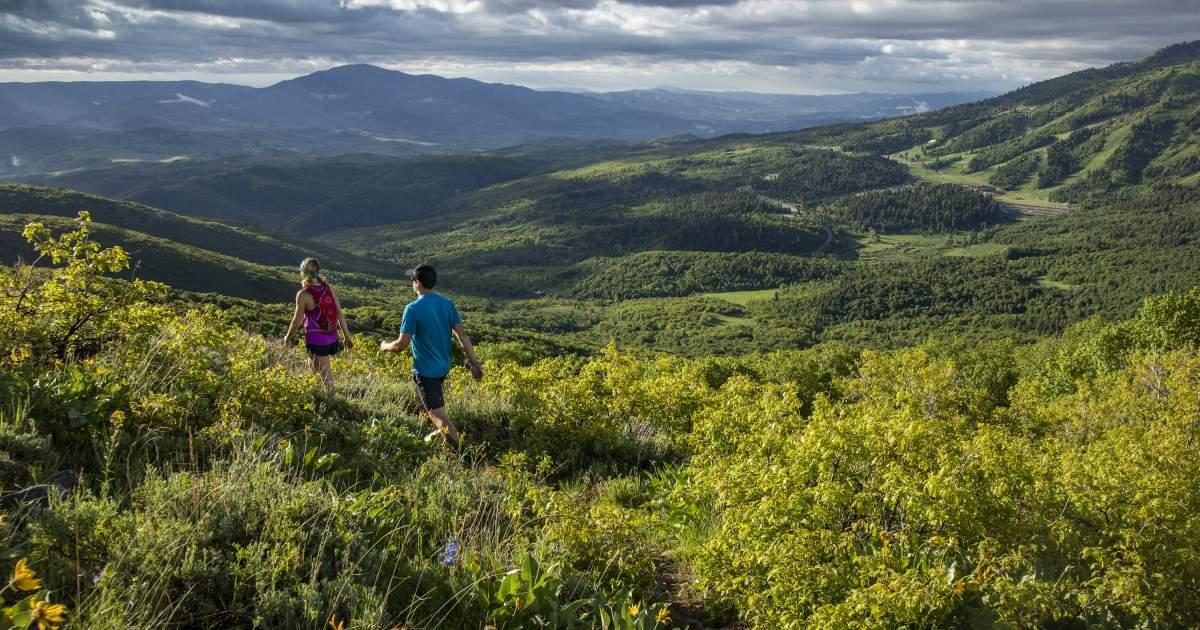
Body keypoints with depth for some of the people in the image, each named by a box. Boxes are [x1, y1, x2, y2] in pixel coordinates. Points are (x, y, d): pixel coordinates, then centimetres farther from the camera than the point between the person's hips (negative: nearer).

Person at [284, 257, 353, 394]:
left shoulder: (303, 295, -17)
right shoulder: (329, 288, -2)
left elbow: (297, 321, -10)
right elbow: (340, 313, 0)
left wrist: (287, 337, 7)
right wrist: (347, 336, 8)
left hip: (316, 339, -6)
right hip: (332, 337, 7)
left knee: (325, 377, 5)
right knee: (312, 365, 29)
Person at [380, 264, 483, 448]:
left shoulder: (413, 308, -20)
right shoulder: (447, 304, -1)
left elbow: (402, 344, -19)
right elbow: (462, 334, -1)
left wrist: (385, 346, 2)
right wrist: (474, 362, 3)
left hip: (425, 370, -7)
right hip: (443, 366, 7)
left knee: (438, 414, -5)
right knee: (431, 403, 32)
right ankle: (441, 432, 45)